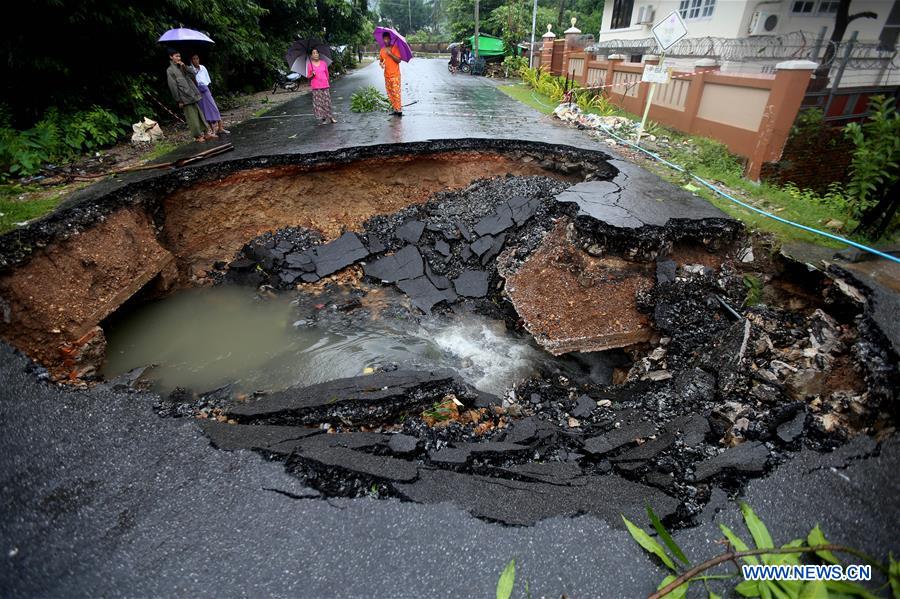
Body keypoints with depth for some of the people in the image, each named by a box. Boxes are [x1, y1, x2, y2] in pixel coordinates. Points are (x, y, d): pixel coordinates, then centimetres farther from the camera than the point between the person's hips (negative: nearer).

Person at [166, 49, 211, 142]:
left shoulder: (181, 67, 17)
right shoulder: (170, 70, -3)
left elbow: (192, 76, 9)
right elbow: (173, 86, -7)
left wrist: (184, 67, -3)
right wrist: (179, 100, -11)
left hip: (192, 96, 7)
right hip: (185, 97, -7)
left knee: (199, 115, 8)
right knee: (192, 117, -4)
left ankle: (204, 133, 13)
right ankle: (197, 136, 1)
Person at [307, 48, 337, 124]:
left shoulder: (324, 63, 6)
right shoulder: (309, 65, 1)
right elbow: (308, 76, 4)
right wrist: (312, 75, -15)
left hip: (325, 86, 2)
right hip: (316, 87, -2)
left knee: (327, 101, 2)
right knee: (318, 102, -2)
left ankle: (331, 117, 10)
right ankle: (323, 118, 4)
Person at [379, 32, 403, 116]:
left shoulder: (395, 48, -4)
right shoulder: (382, 50, 10)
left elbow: (398, 60, -11)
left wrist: (390, 54, -21)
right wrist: (381, 63, -3)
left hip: (395, 75, -6)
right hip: (387, 75, 6)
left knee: (396, 92, -11)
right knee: (389, 93, 6)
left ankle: (399, 109, -8)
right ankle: (395, 109, 13)